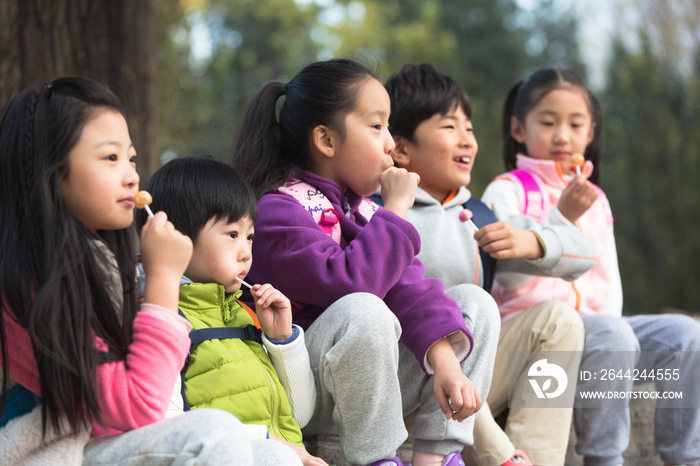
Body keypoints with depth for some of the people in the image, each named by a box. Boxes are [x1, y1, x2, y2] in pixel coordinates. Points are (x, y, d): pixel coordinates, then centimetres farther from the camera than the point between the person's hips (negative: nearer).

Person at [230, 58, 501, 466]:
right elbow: (346, 281, -29)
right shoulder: (277, 210, -13)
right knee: (363, 312, -37)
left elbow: (405, 282, 0)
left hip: (367, 380, 8)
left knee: (474, 301, 2)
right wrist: (395, 212, -17)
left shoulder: (359, 205, 14)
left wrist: (444, 358, -15)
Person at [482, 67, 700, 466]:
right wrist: (562, 217, -21)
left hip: (591, 322, 7)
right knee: (613, 335, -34)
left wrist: (608, 317, 1)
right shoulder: (507, 191, 0)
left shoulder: (595, 199, 21)